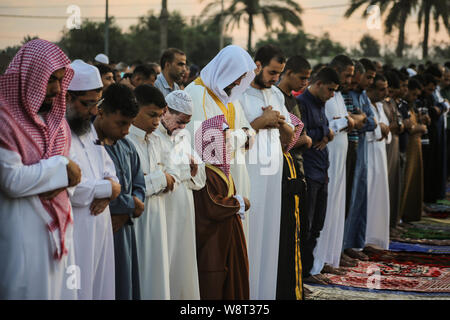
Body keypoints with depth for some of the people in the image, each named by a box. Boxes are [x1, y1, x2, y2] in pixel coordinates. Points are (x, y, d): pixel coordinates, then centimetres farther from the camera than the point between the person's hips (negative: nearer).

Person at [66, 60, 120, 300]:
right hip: (74, 233, -9)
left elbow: (107, 165, 22)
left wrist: (107, 191, -1)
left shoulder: (87, 126, 16)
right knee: (78, 289, -4)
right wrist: (107, 189, -10)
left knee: (100, 288, 12)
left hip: (99, 227, 9)